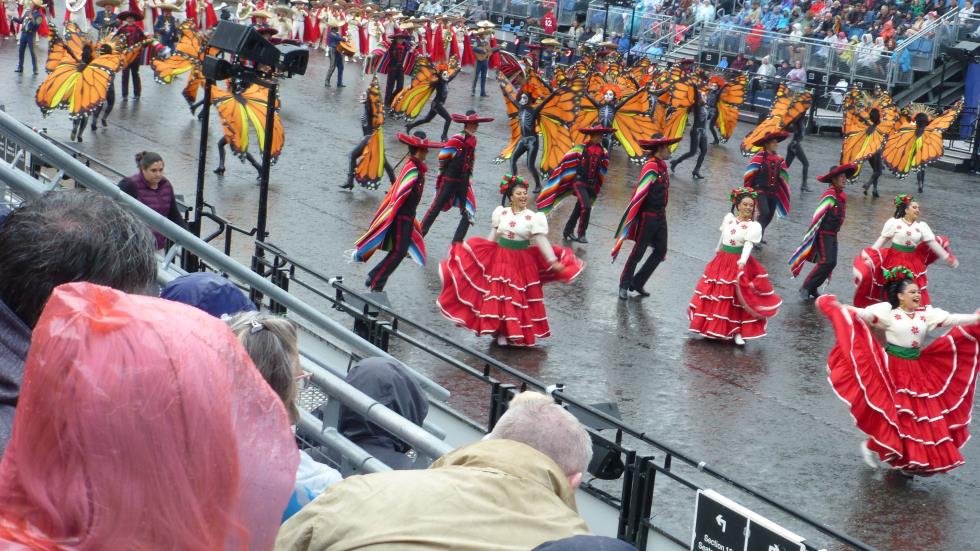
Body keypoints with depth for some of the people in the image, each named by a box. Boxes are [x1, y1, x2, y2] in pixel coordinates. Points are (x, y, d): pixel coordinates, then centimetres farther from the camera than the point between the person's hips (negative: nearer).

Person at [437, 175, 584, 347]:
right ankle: (501, 332, 16)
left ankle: (520, 333, 18)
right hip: (500, 260, 2)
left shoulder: (532, 217, -8)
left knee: (520, 299, 4)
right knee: (500, 296, 5)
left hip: (523, 262, -2)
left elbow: (542, 241, -9)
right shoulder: (501, 213, 1)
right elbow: (492, 238, 12)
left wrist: (553, 261, -14)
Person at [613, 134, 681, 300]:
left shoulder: (662, 167, 8)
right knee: (638, 252, 1)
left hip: (660, 216, 9)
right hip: (648, 216, -9)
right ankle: (624, 286, 15)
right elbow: (639, 194, -22)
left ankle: (637, 283, 22)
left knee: (660, 251, 11)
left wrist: (662, 213, 14)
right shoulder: (651, 167, -19)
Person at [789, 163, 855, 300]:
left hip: (833, 235, 9)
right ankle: (805, 287, -7)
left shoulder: (841, 196, 10)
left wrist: (836, 231, 20)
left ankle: (812, 289, 16)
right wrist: (810, 234, -17)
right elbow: (818, 215, -18)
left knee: (831, 263, 7)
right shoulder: (829, 195, -17)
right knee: (827, 261, -15)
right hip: (823, 234, -9)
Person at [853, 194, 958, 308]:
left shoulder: (922, 226, 2)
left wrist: (948, 258, 0)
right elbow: (882, 239, -5)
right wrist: (870, 254, -10)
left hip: (912, 263, 3)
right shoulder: (893, 222, -6)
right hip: (893, 261, -2)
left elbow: (932, 243, 2)